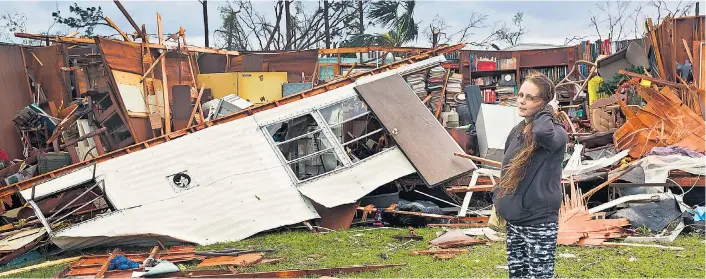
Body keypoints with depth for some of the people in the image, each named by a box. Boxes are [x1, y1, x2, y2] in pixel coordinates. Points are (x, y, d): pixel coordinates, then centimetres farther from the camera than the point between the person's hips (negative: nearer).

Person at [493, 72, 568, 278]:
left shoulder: (555, 132, -14)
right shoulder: (517, 132, 9)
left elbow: (542, 132, -40)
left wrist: (545, 113, -20)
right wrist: (497, 207, 20)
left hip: (539, 222, -8)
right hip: (514, 220, 8)